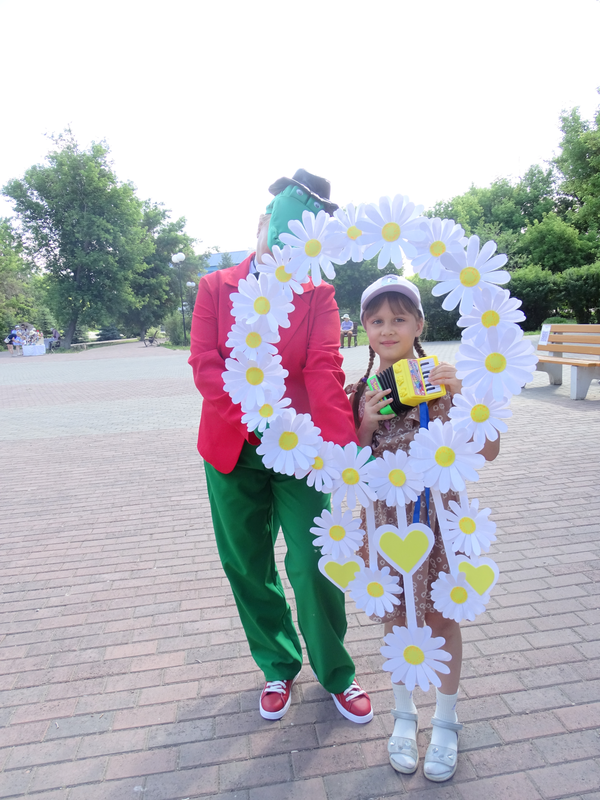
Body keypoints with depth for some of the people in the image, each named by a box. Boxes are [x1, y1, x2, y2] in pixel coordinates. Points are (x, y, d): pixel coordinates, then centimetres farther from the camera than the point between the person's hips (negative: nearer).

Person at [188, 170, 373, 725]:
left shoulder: (319, 296, -1)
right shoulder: (215, 289, 3)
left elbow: (325, 371, -14)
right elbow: (205, 365, -8)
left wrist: (344, 444, -29)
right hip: (233, 449, 2)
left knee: (312, 564, 0)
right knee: (247, 567, 13)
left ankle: (336, 674, 29)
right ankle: (279, 669, 38)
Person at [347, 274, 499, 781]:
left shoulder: (442, 380, -8)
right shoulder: (360, 393, -3)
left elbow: (488, 451, -11)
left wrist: (463, 396, -24)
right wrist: (367, 426, -17)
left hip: (438, 514, -1)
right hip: (386, 517, 2)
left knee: (440, 617, 12)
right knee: (396, 616, 16)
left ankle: (446, 721, 37)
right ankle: (404, 715, 40)